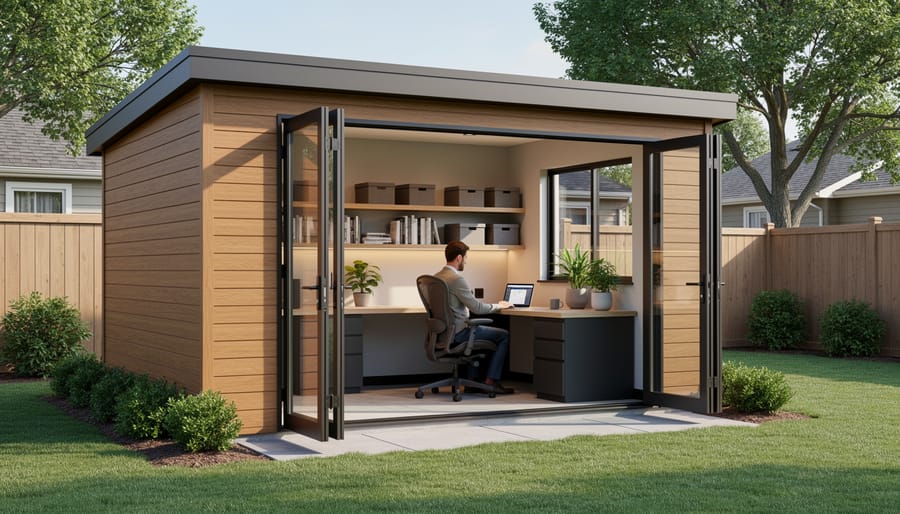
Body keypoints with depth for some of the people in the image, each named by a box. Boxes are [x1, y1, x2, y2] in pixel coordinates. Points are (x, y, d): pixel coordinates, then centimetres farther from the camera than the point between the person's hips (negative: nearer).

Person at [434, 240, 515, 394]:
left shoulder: (436, 277, 8)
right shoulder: (457, 278, -20)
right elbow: (477, 308, -19)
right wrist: (498, 306, -3)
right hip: (458, 332, -9)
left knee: (478, 330, 35)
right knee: (504, 335, 2)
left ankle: (473, 379, 32)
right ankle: (491, 381, 2)